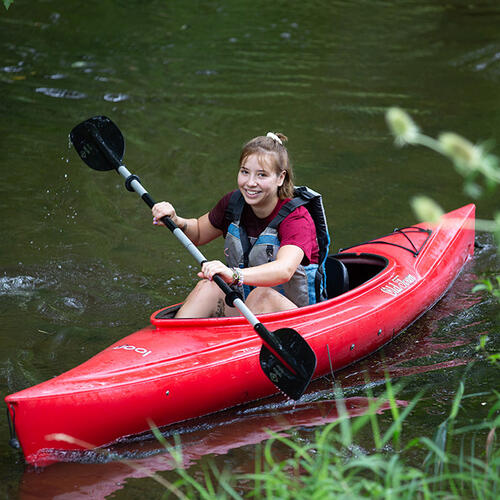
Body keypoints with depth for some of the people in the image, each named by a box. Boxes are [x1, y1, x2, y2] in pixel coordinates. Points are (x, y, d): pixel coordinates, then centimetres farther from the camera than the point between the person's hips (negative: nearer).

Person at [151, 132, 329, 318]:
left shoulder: (297, 218, -20)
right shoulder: (233, 203, 0)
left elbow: (284, 270, -40)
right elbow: (198, 233, 18)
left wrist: (234, 275, -58)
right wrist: (176, 222, -6)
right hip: (242, 309, 5)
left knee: (261, 295, -35)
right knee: (208, 287, -23)